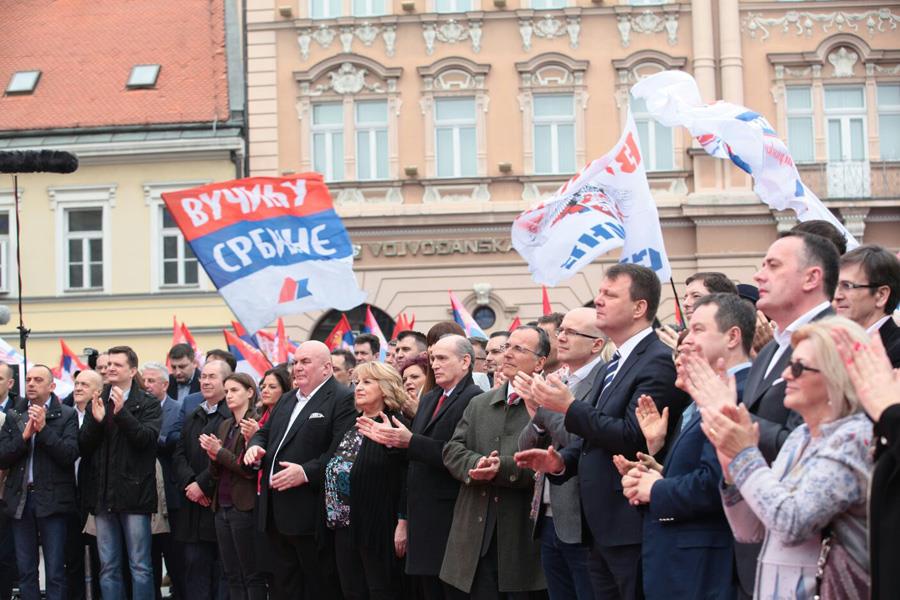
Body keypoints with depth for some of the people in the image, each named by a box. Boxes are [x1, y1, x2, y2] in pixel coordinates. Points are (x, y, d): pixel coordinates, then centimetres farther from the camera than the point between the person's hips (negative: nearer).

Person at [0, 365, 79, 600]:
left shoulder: (67, 415, 0)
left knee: (55, 572, -2)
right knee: (25, 571, 8)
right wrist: (24, 435, -11)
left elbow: (70, 454, -11)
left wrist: (43, 428, -17)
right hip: (20, 499, 4)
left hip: (52, 500, -4)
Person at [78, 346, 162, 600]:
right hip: (103, 493, 4)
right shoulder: (97, 403, 11)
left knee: (140, 567, 0)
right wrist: (96, 421, -13)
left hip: (134, 492, -4)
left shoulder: (148, 404, 1)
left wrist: (121, 413, -23)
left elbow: (148, 438, -14)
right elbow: (83, 446, 5)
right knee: (108, 567, 9)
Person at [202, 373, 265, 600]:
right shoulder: (224, 425, 15)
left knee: (252, 575, -3)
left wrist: (219, 452, -12)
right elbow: (215, 472, 15)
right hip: (222, 506, 7)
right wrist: (212, 453, -4)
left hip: (244, 507, -7)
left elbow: (251, 468, -14)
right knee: (232, 575, 9)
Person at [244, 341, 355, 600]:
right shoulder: (286, 400, 20)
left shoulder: (343, 400, -9)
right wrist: (255, 446, 2)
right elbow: (265, 432, 25)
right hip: (276, 512, 8)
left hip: (309, 513, -8)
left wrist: (306, 472, -25)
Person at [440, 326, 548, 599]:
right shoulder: (479, 404, 17)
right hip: (477, 537, 5)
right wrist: (476, 464, -12)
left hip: (523, 535, -5)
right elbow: (452, 450, 8)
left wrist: (503, 468, -24)